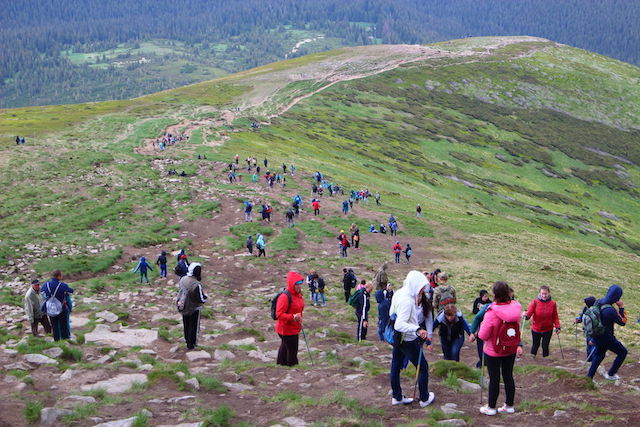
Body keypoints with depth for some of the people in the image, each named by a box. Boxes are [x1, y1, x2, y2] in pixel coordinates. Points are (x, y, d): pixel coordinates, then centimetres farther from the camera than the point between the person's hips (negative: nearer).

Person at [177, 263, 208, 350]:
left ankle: (187, 339, 42)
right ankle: (191, 344, 26)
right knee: (193, 326, 14)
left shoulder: (182, 279, -10)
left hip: (184, 308, 6)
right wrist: (205, 296, -8)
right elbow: (201, 299, -28)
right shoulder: (196, 285, -31)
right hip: (194, 309, -6)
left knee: (186, 325, 24)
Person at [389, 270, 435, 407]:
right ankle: (424, 399, 17)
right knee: (423, 367, 6)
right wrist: (418, 329, -45)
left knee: (395, 367, 18)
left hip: (397, 338, 9)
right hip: (408, 340, -9)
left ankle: (397, 397, 31)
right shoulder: (407, 301, -29)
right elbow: (399, 325, -36)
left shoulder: (398, 293, 0)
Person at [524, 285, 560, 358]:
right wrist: (526, 316, -41)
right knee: (535, 345, 15)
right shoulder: (535, 302, -13)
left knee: (545, 346, 3)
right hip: (536, 329, 0)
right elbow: (529, 312, -19)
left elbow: (555, 317, 0)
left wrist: (557, 327, -8)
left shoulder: (553, 303, -7)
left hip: (548, 330, 0)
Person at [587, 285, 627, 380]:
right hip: (606, 338, -8)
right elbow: (623, 322, -17)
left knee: (599, 355, 26)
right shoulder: (610, 310, -30)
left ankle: (589, 376, 28)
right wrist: (621, 308, -13)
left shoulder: (598, 302, -5)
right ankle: (610, 374, 19)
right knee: (623, 352, 13)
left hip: (596, 336, 8)